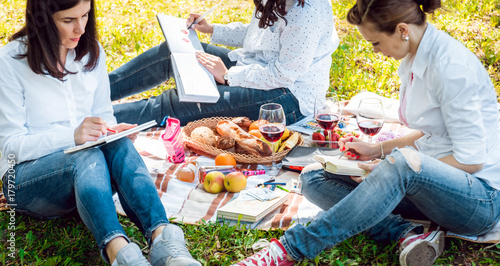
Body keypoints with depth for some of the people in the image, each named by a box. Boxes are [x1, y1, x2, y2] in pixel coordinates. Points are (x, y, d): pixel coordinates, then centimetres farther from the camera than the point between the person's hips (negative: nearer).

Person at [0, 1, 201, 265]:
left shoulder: (92, 51, 6)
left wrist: (112, 130, -10)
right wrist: (72, 136, -26)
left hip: (86, 160, 4)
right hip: (27, 178, -4)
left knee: (119, 145, -30)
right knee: (88, 157, -36)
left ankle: (161, 239, -48)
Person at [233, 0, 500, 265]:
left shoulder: (450, 66, -20)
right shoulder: (417, 58, 7)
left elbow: (471, 160, -20)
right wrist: (376, 149, 6)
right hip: (427, 180, 8)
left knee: (403, 163, -42)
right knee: (314, 177, -6)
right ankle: (407, 234, -21)